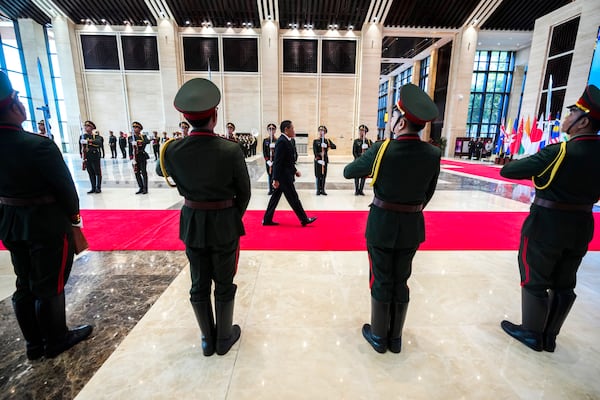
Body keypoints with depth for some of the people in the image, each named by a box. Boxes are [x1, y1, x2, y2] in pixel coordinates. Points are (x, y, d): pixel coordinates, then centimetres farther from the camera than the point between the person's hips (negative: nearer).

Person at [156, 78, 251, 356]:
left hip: (192, 224, 3)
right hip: (225, 225, -3)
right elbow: (244, 192, -8)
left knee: (199, 285, 18)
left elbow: (160, 170, 14)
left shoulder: (172, 150, -10)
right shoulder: (231, 150, -19)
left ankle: (207, 339, 37)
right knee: (224, 284, 15)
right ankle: (224, 338, 35)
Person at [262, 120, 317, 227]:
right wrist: (276, 179, -21)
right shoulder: (282, 142, -18)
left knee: (276, 197, 13)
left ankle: (267, 220, 22)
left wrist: (295, 170, 15)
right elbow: (277, 162, -21)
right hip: (283, 176, -10)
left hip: (285, 175, 10)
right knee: (293, 198, 1)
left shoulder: (287, 141, 12)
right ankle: (304, 219, 13)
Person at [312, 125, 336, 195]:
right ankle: (318, 190, 5)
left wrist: (328, 145, -25)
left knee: (324, 175, 4)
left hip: (325, 160, 2)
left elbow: (334, 146, -6)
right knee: (318, 175, -2)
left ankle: (323, 190, 11)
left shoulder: (327, 141, 11)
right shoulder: (315, 141, 4)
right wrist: (318, 159, -19)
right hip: (318, 160, -2)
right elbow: (315, 151, -6)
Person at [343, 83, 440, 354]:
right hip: (412, 227, 4)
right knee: (401, 282, 18)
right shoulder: (433, 154, -6)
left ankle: (378, 336, 32)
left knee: (381, 282, 12)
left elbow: (348, 172, -5)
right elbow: (428, 193, 5)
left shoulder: (382, 149, -19)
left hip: (382, 226, -4)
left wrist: (369, 165, 14)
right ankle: (395, 338, 36)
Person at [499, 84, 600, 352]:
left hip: (546, 226, -7)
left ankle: (532, 333, 28)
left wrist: (531, 164, -2)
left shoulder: (558, 152, -21)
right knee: (564, 285, 17)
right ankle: (549, 336, 33)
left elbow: (506, 171, -20)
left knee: (534, 281, 11)